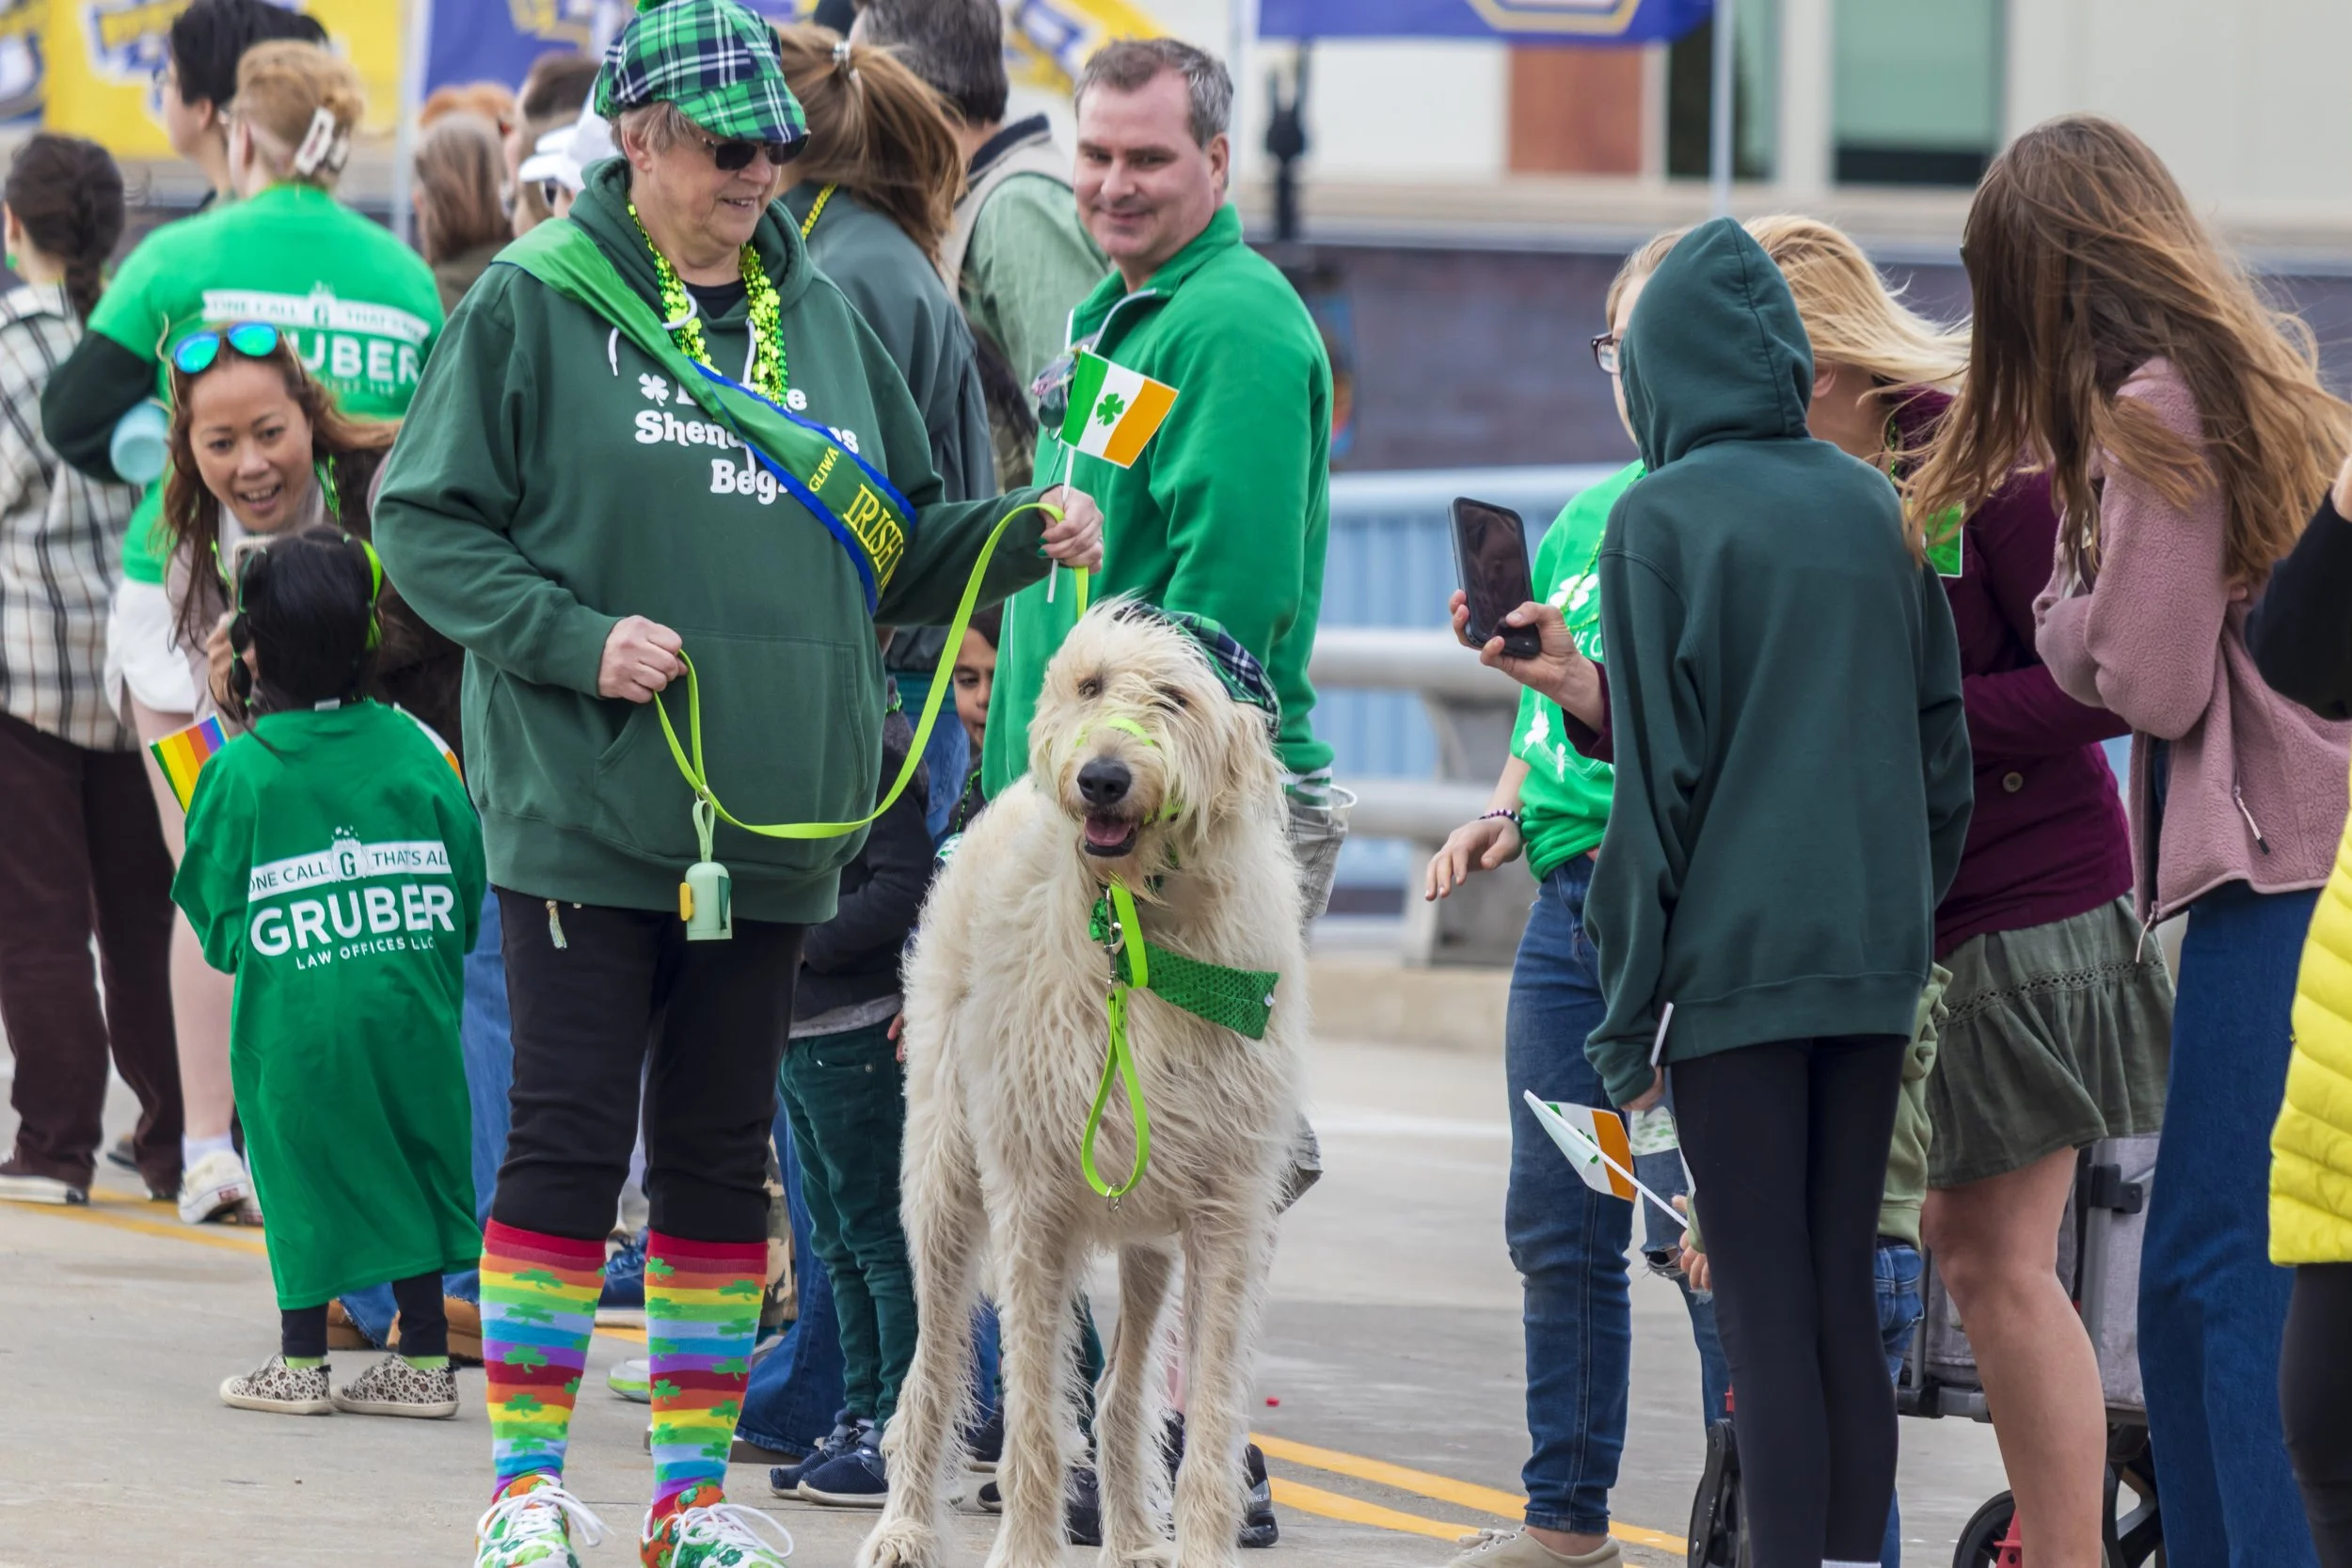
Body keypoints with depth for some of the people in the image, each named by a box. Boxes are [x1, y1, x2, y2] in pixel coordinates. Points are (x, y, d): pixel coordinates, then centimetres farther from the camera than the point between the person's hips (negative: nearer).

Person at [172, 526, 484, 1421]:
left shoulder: (241, 770, -6)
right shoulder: (410, 748, 1)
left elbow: (215, 913, 0)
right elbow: (467, 882, 4)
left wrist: (236, 944, 21)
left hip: (293, 1016, -3)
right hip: (412, 1010, 3)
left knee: (301, 1174, 7)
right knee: (412, 1166, 11)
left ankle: (300, 1362, 11)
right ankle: (425, 1359, 13)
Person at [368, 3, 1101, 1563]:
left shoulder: (820, 312, 12)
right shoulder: (536, 304, -3)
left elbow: (897, 546, 16)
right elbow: (424, 523, -4)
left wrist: (1022, 535, -2)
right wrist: (577, 639, -15)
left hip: (771, 825, 4)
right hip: (584, 811, -4)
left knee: (724, 1156, 8)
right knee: (570, 1140, -3)